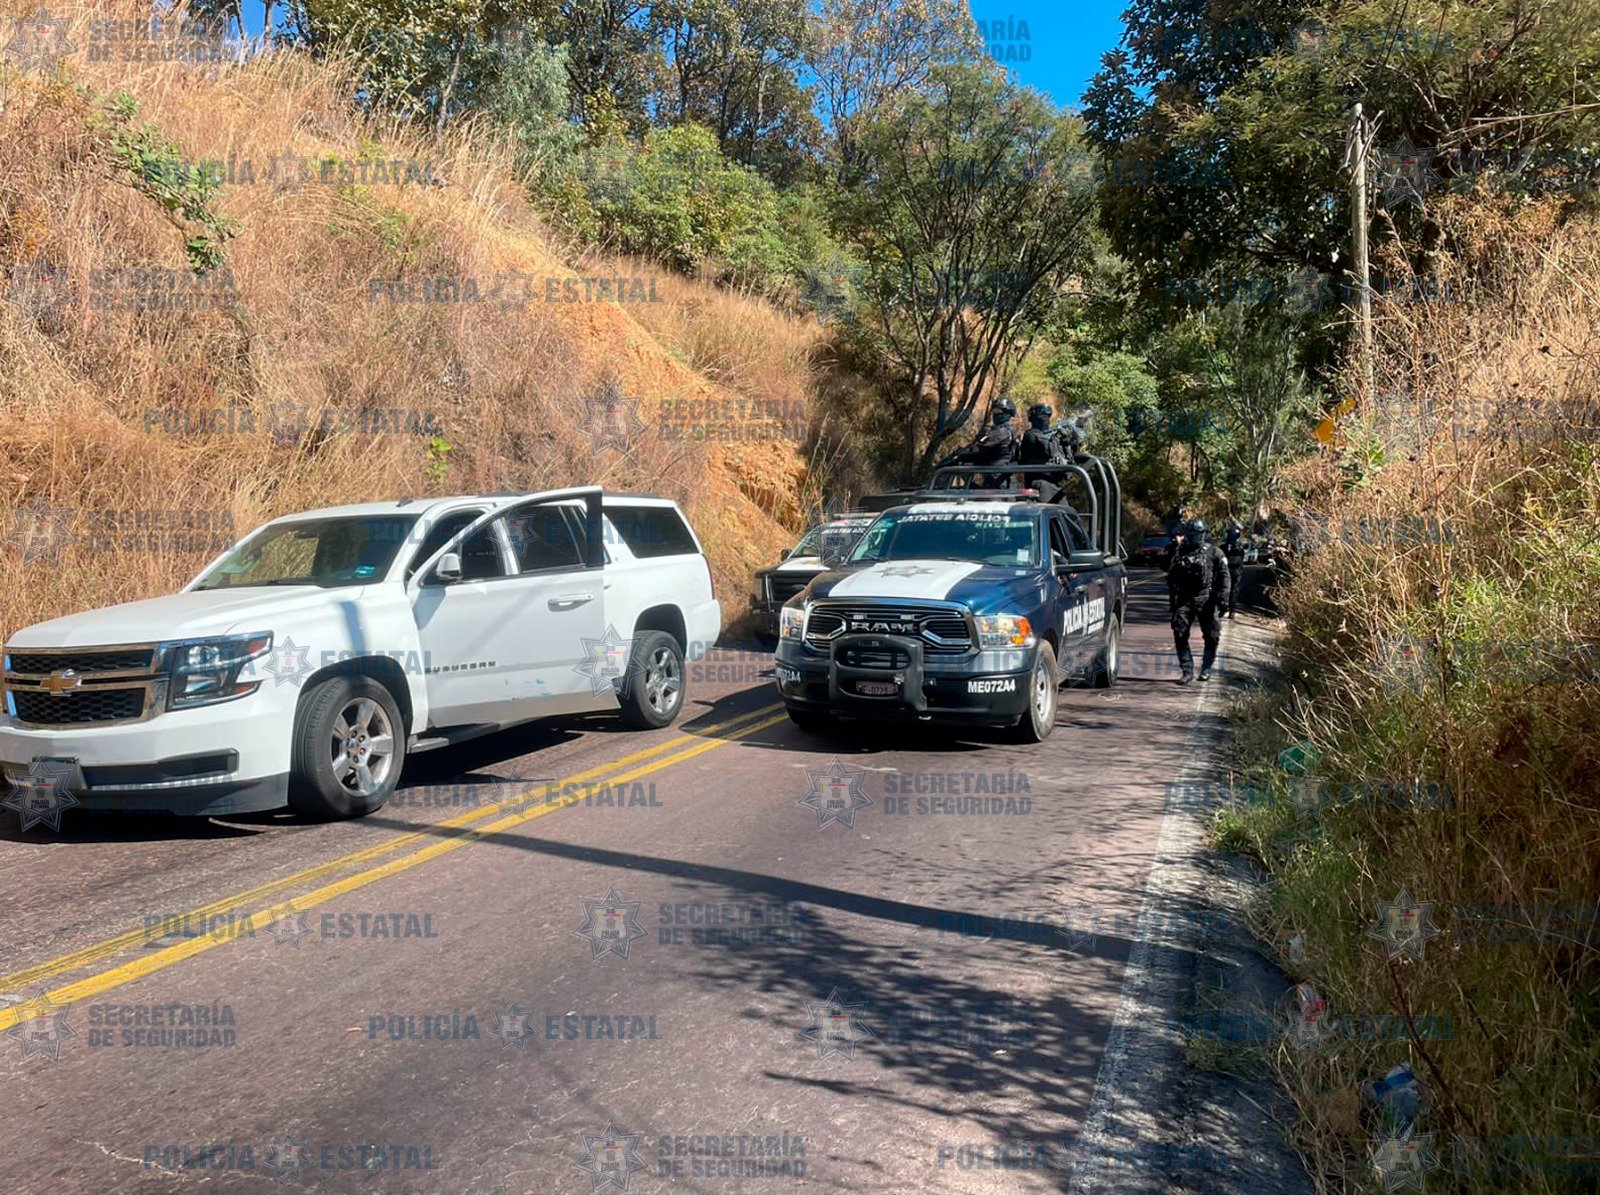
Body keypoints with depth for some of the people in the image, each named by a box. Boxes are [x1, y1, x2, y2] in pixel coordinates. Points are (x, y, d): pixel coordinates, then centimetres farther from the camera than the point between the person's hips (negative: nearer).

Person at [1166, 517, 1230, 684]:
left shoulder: (1214, 552, 1)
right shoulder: (1179, 553, 11)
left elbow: (1224, 575, 0)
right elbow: (1172, 578, 16)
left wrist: (1222, 598, -9)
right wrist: (1172, 601, 11)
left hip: (1205, 600, -2)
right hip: (1184, 600, 2)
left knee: (1211, 637, 3)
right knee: (1180, 634, -6)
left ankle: (1206, 669, 18)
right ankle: (1187, 671, 0)